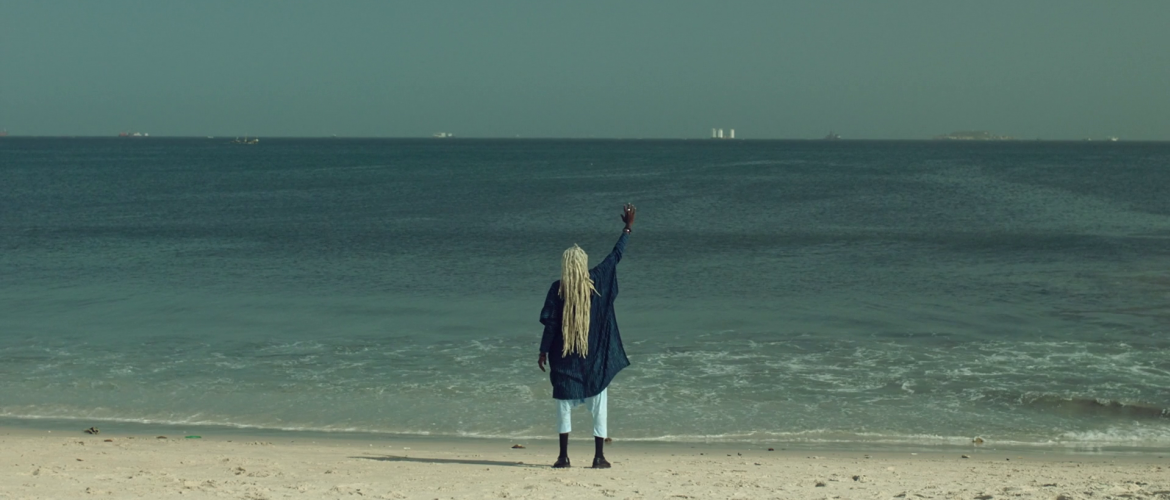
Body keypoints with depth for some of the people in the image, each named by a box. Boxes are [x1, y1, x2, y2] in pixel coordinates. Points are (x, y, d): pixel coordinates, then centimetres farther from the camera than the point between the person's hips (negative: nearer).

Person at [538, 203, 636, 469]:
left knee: (564, 403, 8)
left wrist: (544, 352, 2)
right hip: (595, 356, 0)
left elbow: (550, 324, -7)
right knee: (598, 404, 6)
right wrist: (628, 227, 16)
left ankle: (564, 456, 5)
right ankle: (599, 456, 5)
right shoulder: (597, 281, -5)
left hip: (565, 357, 0)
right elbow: (616, 255, 6)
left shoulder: (557, 289, -7)